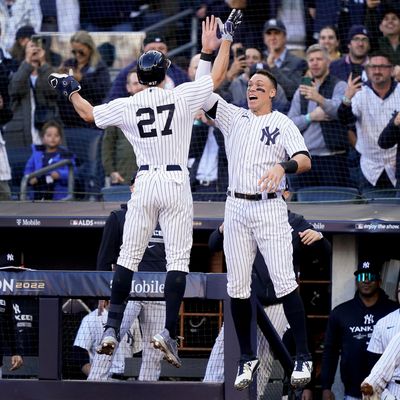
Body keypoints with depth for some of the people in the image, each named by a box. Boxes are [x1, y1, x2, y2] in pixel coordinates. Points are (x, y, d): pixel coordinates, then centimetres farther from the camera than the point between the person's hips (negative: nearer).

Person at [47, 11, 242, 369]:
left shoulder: (126, 106, 0)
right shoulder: (182, 97, -4)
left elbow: (88, 114, 14)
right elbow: (218, 76, 5)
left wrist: (71, 89, 31)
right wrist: (226, 37, 15)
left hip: (144, 183, 2)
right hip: (177, 184, -2)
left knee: (129, 256, 8)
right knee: (178, 259, -2)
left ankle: (112, 329, 3)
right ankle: (169, 332, -13)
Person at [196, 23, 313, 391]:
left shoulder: (283, 124, 3)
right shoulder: (233, 117, 13)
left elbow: (305, 161, -10)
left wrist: (283, 167, -30)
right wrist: (207, 53, -4)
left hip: (270, 208, -4)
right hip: (236, 209, 4)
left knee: (284, 282, -11)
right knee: (237, 287, 3)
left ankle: (303, 356, -7)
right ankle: (247, 358, 12)